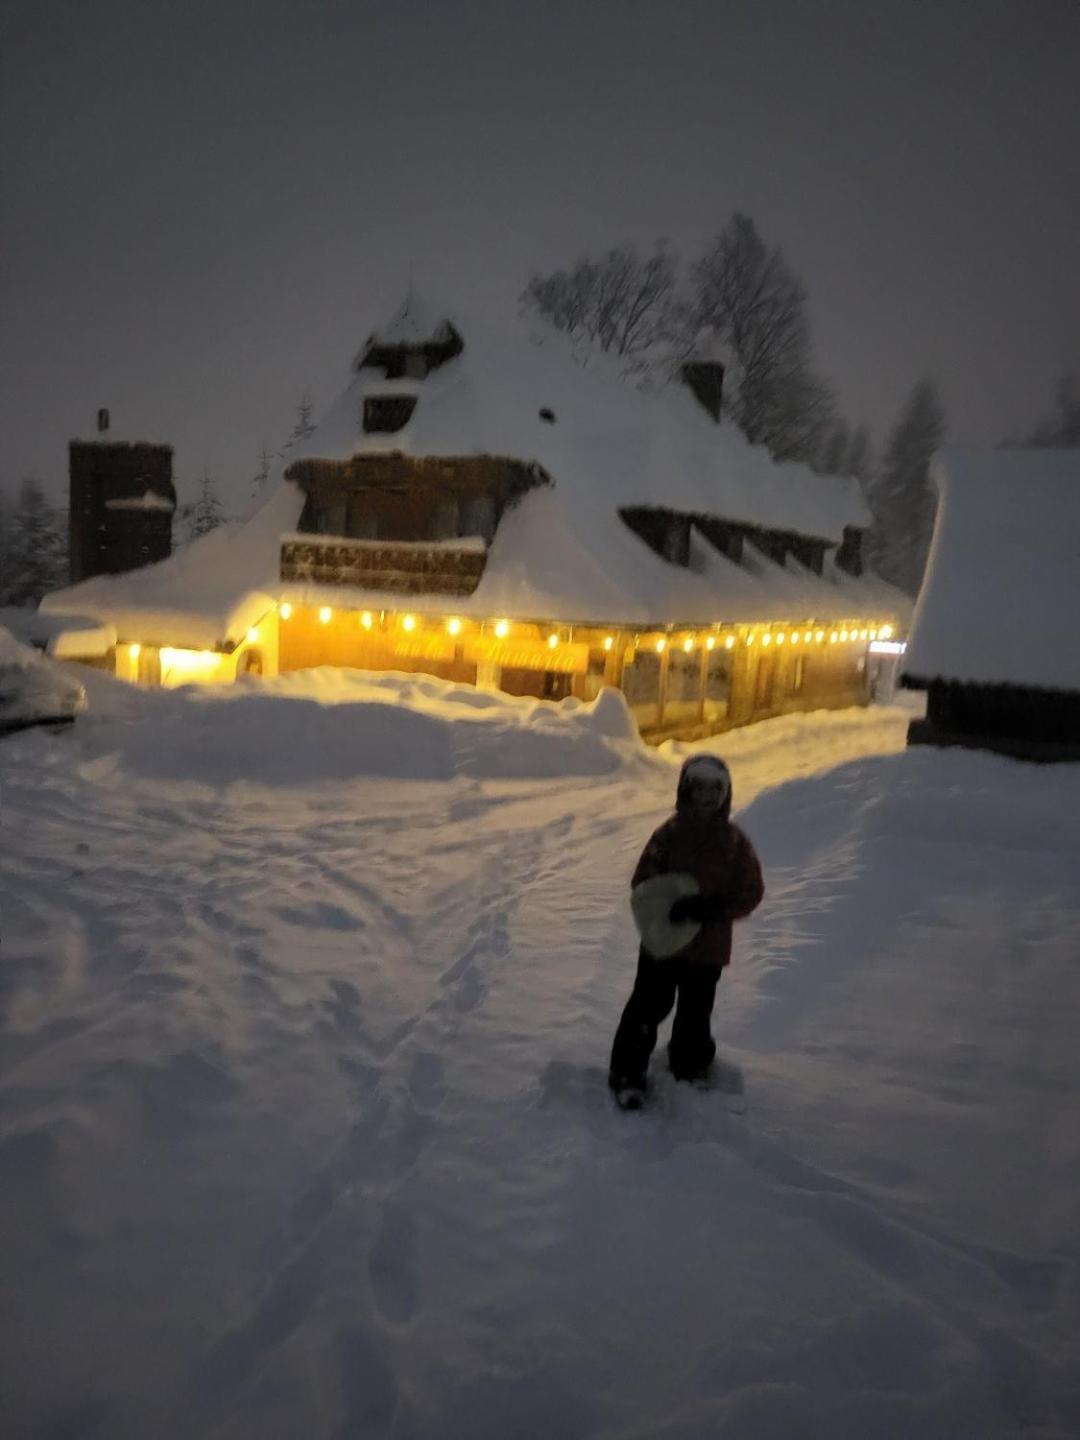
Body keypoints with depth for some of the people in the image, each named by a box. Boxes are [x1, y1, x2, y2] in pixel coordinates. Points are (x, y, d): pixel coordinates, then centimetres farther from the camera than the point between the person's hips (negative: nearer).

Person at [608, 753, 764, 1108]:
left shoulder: (735, 842, -4)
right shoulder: (668, 835, -8)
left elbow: (751, 892, -4)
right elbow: (643, 883, -7)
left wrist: (713, 908, -20)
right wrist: (671, 906, -26)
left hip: (708, 946, 1)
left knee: (694, 1016, 15)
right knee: (647, 1008, 3)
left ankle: (690, 1071, 36)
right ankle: (627, 1073, 17)